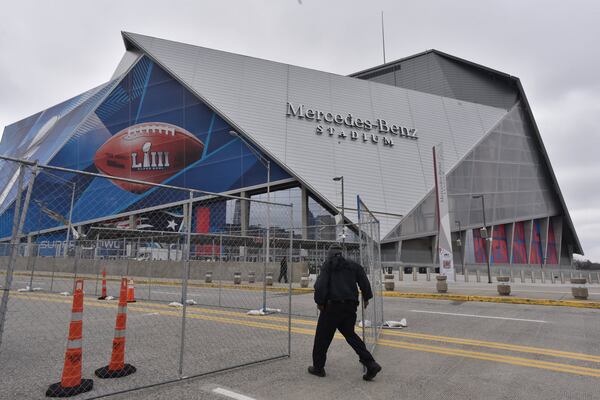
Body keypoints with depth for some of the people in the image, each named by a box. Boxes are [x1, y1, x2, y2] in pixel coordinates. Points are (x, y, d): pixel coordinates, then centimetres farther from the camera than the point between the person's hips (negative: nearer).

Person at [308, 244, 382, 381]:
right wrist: (366, 298, 20)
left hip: (333, 305, -5)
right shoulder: (353, 265, 12)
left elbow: (321, 284, -13)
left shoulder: (328, 265, -1)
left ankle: (318, 367, 18)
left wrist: (319, 302, -5)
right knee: (350, 334, 18)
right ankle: (371, 364, 10)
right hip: (351, 306, 6)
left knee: (322, 336, 8)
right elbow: (364, 282, 8)